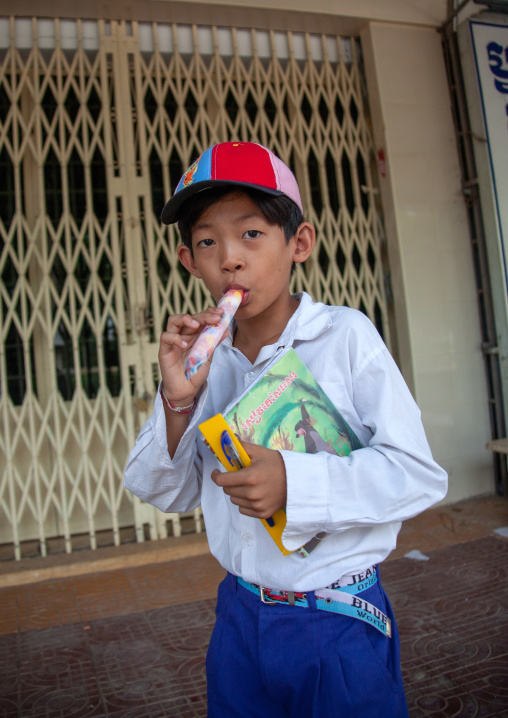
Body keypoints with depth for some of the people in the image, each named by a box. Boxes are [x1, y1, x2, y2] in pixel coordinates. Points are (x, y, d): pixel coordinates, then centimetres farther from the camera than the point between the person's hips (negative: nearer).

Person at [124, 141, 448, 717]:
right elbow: (166, 493, 1)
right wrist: (177, 400, -16)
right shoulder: (205, 355, -2)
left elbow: (419, 474, -16)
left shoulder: (345, 335, -14)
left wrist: (295, 481, -29)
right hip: (238, 619, 4)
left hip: (340, 625, -3)